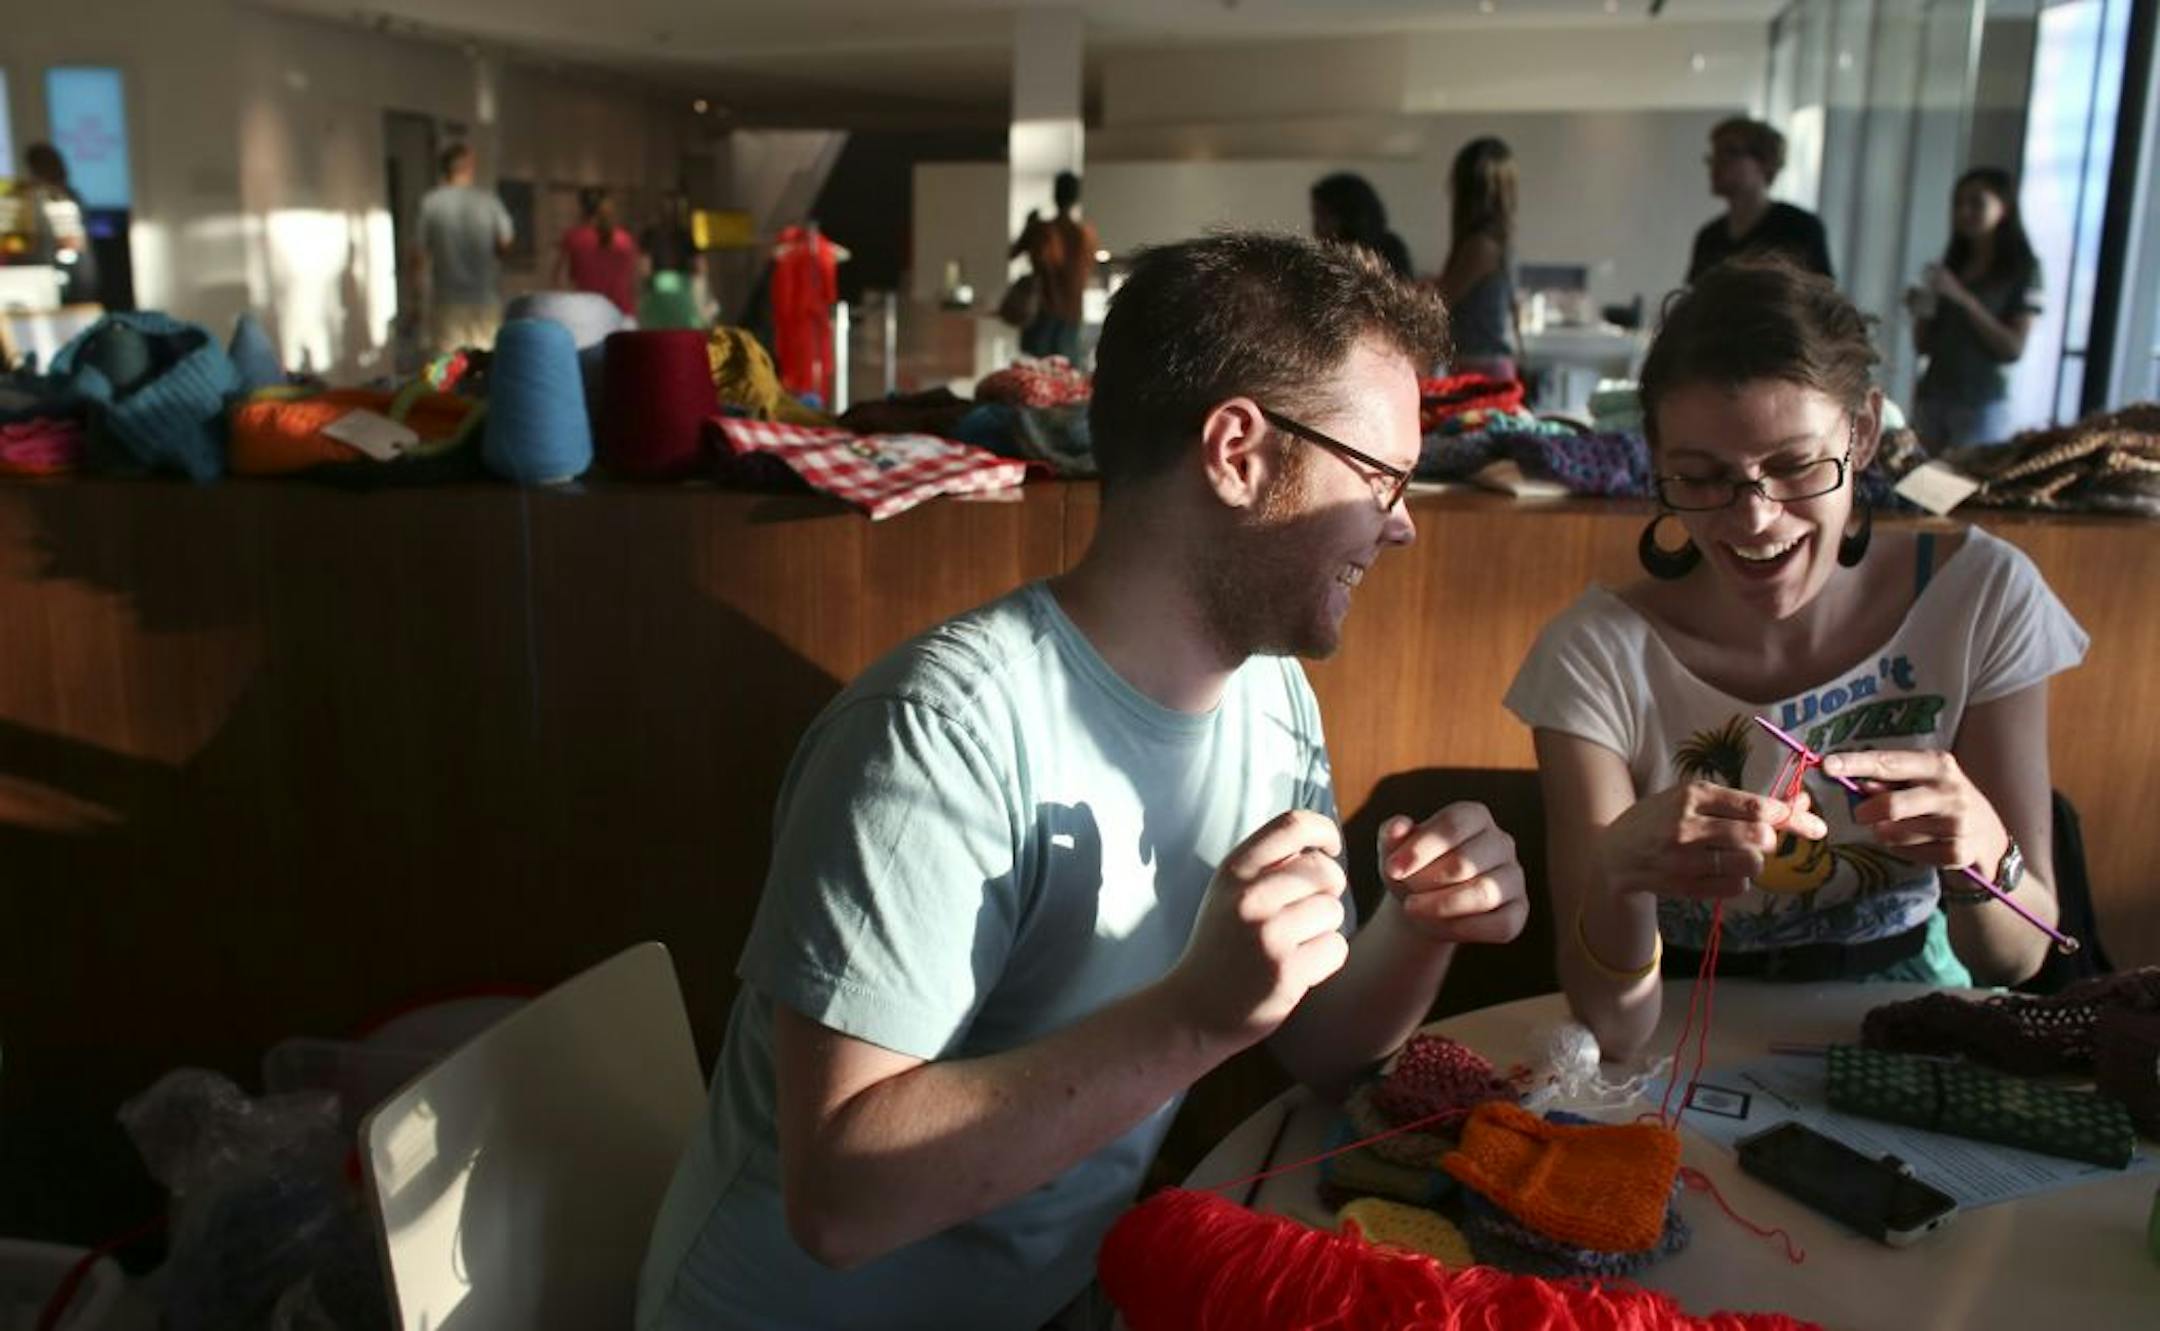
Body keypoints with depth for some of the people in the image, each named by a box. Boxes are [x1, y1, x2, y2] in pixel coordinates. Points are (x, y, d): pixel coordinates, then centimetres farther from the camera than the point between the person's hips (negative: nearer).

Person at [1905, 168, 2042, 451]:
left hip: (1982, 405, -4)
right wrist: (1920, 313, -6)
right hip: (1931, 397, 4)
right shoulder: (1949, 266, 14)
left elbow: (2014, 348, -9)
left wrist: (1962, 298, -14)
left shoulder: (2022, 268, 1)